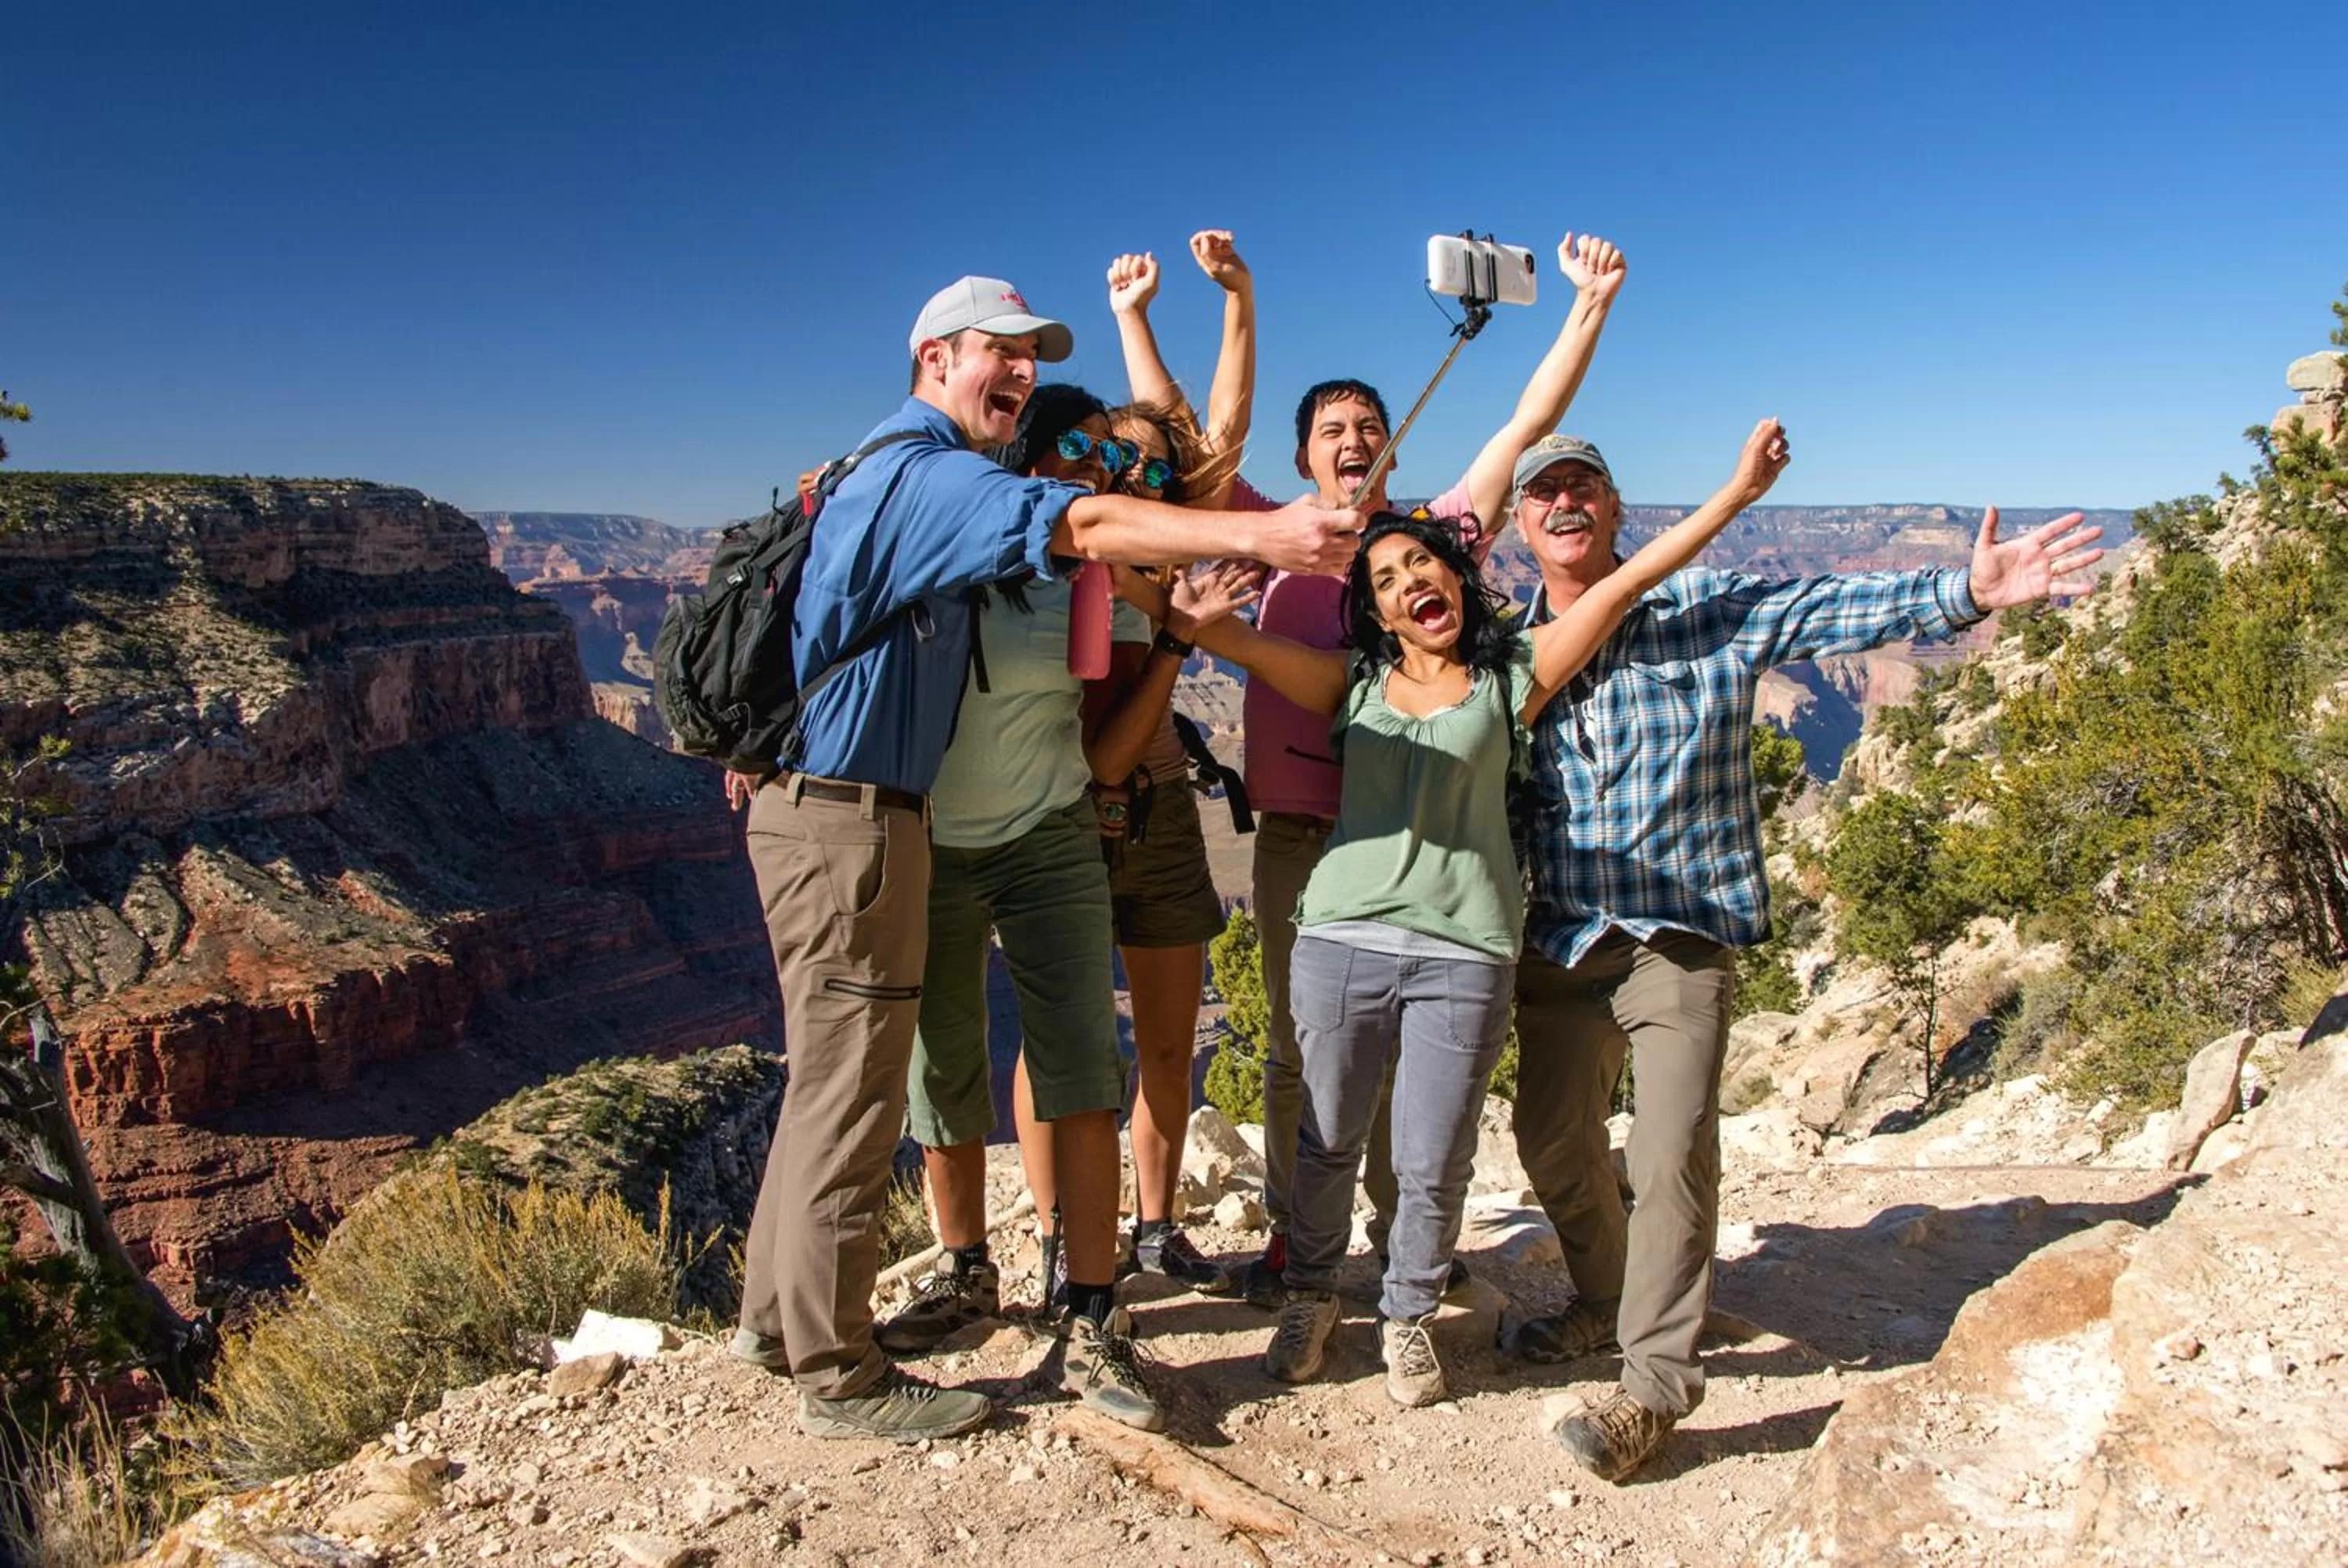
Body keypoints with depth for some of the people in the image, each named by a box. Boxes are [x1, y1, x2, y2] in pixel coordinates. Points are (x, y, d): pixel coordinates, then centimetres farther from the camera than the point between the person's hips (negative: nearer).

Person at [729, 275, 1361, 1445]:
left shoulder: (896, 475, 21)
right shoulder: (921, 474, -14)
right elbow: (1080, 526, -29)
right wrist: (1259, 536, -36)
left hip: (820, 811, 11)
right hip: (846, 819, -11)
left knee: (831, 1077, 19)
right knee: (851, 1095, -2)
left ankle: (776, 1314, 33)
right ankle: (840, 1377, 10)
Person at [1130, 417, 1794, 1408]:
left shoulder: (1511, 681, 9)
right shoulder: (1352, 684, 12)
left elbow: (1624, 585, 6)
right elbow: (1223, 632, 9)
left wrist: (1736, 493, 4)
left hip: (1464, 954, -1)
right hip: (1343, 940, 1)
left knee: (1432, 1165, 4)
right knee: (1329, 1141, 11)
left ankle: (1407, 1316, 30)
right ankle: (1310, 1295, 35)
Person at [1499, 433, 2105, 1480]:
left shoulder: (1706, 614, -1)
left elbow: (1841, 608, -11)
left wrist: (1965, 591, -24)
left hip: (1681, 934, -3)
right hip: (1559, 942, 4)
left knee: (1671, 1155, -11)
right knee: (1553, 1143, 13)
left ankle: (1654, 1384, 5)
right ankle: (1606, 1303, 39)